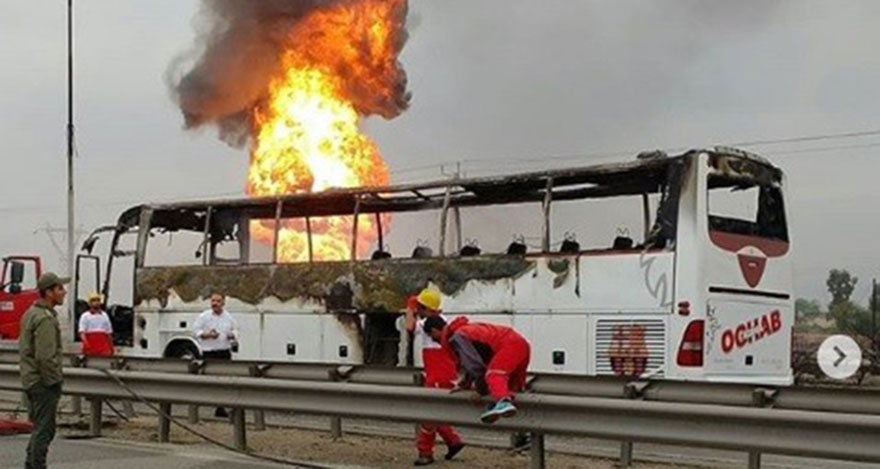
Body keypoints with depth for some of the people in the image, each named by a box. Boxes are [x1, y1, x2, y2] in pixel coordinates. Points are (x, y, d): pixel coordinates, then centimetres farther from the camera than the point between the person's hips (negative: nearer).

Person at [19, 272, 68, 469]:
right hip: (43, 383, -10)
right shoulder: (45, 319, -18)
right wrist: (55, 383, -16)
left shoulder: (30, 314, 14)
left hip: (30, 380, 10)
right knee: (44, 430, -5)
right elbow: (46, 357, -24)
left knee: (40, 428, 18)